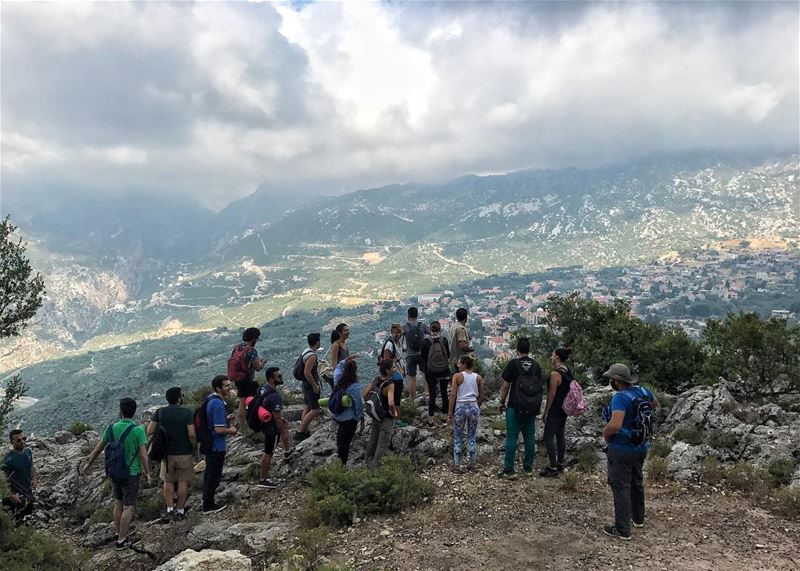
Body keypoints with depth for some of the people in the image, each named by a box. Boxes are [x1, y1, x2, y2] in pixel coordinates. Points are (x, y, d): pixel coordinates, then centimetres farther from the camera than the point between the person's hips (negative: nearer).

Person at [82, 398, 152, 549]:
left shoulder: (112, 428, -5)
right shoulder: (138, 430, -19)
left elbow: (98, 448, 8)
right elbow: (143, 455, -18)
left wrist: (88, 464, 23)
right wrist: (148, 473, -5)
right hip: (131, 473, -5)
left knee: (118, 502, 21)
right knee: (129, 507, 6)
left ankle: (118, 534, 32)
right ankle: (122, 540, 12)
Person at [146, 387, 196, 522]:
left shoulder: (160, 412, -4)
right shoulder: (187, 413, -14)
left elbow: (149, 431, -4)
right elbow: (192, 434, -17)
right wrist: (194, 447, 0)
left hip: (167, 453, 3)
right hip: (184, 453, -2)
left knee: (168, 482, 16)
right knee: (183, 482, 9)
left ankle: (169, 510, 14)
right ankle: (180, 511, 15)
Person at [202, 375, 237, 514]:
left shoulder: (210, 398, 3)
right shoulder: (218, 404, -27)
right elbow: (219, 429, -28)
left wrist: (225, 419, 10)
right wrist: (231, 430, -10)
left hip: (209, 443, 10)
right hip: (217, 445, -10)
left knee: (209, 471, 23)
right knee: (214, 475, 4)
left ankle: (206, 498, 39)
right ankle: (208, 505, 16)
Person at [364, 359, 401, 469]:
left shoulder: (376, 379, -5)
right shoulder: (390, 384, -28)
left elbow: (364, 394, 1)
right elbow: (391, 404, -40)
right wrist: (394, 413, -22)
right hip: (386, 418, -7)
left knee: (373, 439, 26)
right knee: (383, 444, 11)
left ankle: (368, 460, 44)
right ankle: (374, 466, 20)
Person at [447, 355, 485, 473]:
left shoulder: (457, 376, -7)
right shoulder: (478, 377, 4)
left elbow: (453, 395, -10)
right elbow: (482, 396, 7)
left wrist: (450, 412, -5)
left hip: (460, 407, -3)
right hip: (473, 406, 3)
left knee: (458, 438, 8)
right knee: (472, 437, 14)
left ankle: (457, 466, 9)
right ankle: (472, 465, 18)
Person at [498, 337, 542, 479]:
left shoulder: (513, 363, -9)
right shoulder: (536, 365, 6)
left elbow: (505, 386, -7)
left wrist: (502, 402, 5)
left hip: (515, 407, -5)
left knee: (511, 438, -1)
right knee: (530, 437, 12)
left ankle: (509, 470, 0)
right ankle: (528, 467, 20)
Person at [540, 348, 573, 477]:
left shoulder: (555, 374, -21)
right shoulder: (568, 371, 6)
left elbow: (551, 394, -18)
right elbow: (567, 390, 12)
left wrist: (546, 412, -11)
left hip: (555, 411, -9)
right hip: (564, 409, 9)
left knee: (548, 437, -2)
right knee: (560, 436, 16)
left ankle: (553, 468, 0)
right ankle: (560, 464, 25)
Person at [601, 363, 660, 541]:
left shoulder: (620, 397, -26)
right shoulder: (642, 391, -3)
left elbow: (615, 425, -37)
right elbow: (655, 405, 20)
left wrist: (605, 432, -17)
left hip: (622, 450, -8)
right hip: (641, 447, 8)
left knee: (621, 487, 2)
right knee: (636, 482, 25)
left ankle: (623, 530, 8)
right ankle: (638, 518, 41)